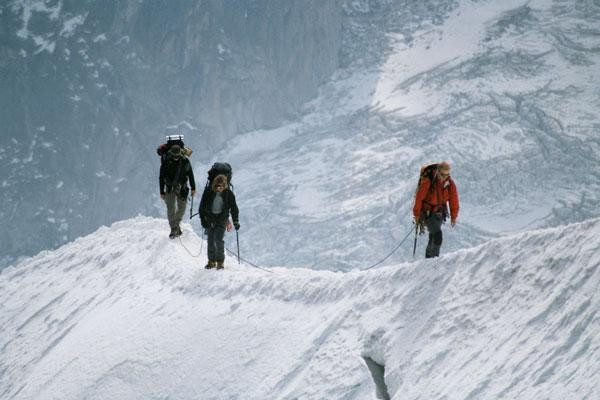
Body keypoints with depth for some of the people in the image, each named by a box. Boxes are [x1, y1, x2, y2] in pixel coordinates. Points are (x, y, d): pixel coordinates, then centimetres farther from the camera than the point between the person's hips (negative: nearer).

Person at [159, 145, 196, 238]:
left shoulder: (185, 162, -7)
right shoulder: (166, 163, -10)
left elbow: (190, 175, 6)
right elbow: (161, 178, -3)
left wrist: (193, 188, 8)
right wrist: (162, 192, -3)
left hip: (182, 188, 1)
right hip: (170, 188, -1)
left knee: (182, 207, 1)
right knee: (171, 208, -5)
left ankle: (176, 224, 24)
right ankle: (173, 228, 2)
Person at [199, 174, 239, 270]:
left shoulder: (228, 193, -10)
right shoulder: (208, 191, -11)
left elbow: (234, 208, -1)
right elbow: (202, 206, -3)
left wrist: (236, 222, -5)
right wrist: (203, 219, -8)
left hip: (222, 219, -2)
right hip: (209, 218, 2)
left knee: (218, 239, -13)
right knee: (210, 240, 4)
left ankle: (220, 262, -2)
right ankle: (211, 261, 18)